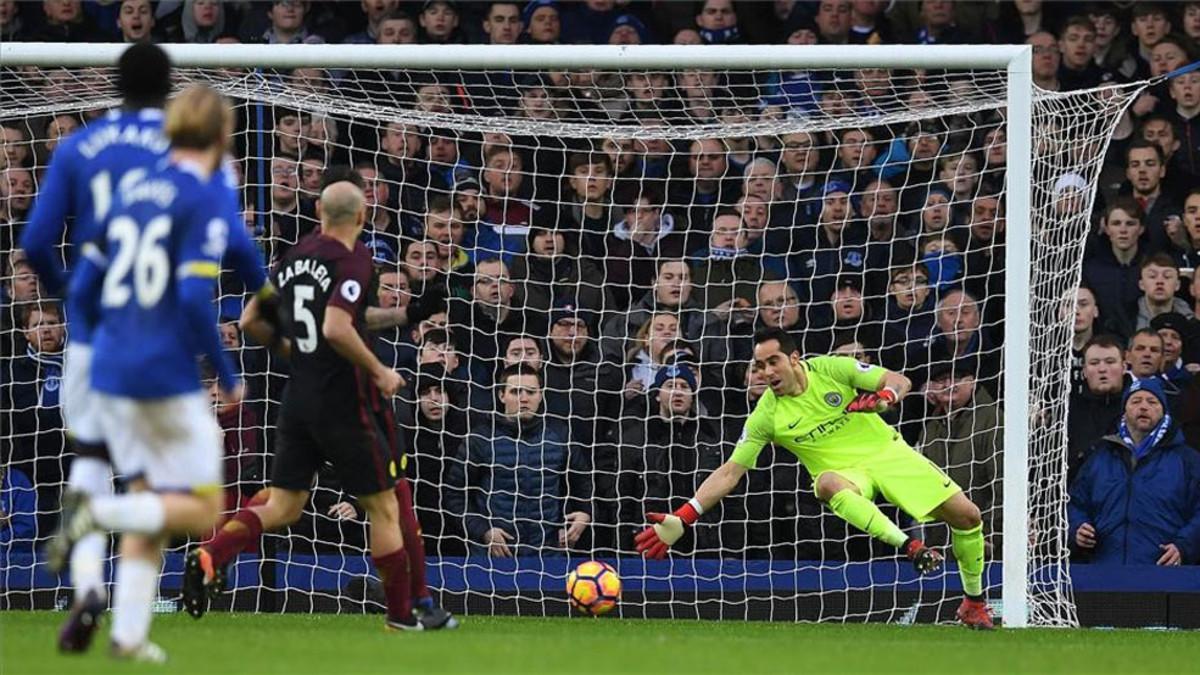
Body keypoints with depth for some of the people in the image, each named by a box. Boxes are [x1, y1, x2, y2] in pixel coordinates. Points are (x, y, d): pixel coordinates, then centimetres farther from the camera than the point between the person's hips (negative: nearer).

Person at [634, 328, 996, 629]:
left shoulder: (831, 369, -10)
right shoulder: (767, 415, -9)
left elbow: (900, 381, -9)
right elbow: (730, 472, -7)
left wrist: (885, 397, -34)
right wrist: (681, 519, -15)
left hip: (888, 451, 1)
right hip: (845, 473, -1)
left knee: (965, 514, -10)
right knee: (827, 483, -40)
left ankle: (975, 602, 13)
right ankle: (911, 547, -44)